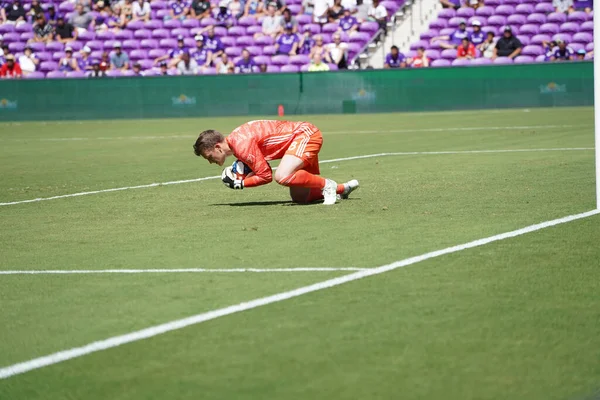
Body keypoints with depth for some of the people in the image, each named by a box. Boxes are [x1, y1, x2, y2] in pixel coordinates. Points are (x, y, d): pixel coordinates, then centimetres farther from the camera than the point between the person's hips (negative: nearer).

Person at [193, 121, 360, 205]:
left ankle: (327, 185, -13)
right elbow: (261, 168, 12)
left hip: (305, 134, -10)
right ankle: (344, 188, 24)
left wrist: (239, 184, -12)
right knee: (300, 198, 8)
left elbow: (266, 175, -20)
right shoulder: (234, 140, 6)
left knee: (282, 176, -31)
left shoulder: (242, 145, -24)